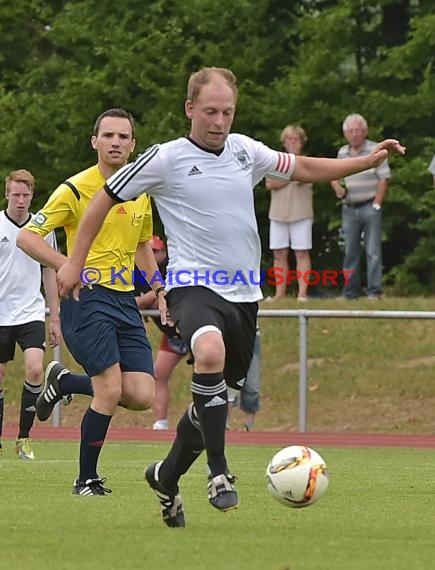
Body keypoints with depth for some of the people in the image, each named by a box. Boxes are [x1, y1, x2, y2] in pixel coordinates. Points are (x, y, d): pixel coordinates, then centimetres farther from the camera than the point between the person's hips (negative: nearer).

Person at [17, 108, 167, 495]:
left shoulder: (140, 192, 12)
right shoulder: (75, 189, -7)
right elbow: (27, 237, -10)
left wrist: (159, 291, 17)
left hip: (125, 300, 6)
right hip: (87, 298, -6)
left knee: (142, 397, -5)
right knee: (111, 391, -16)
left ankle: (64, 382, 21)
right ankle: (87, 481, 1)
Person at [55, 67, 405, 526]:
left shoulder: (245, 151, 8)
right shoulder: (166, 159, -5)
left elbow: (304, 169, 22)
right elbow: (106, 198, 5)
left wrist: (369, 161, 15)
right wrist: (75, 262, 4)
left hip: (244, 294, 6)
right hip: (193, 286, -6)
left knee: (217, 397, 13)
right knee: (210, 351, -37)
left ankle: (166, 477, 37)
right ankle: (218, 471, -27)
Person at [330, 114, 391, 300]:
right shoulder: (342, 153, 11)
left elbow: (384, 179, -7)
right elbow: (334, 176, 21)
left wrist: (376, 205, -12)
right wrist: (338, 188, -2)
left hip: (369, 207, -5)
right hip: (349, 208, 5)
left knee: (373, 251, -6)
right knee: (350, 252, 7)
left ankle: (374, 291, -5)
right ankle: (350, 292, 13)